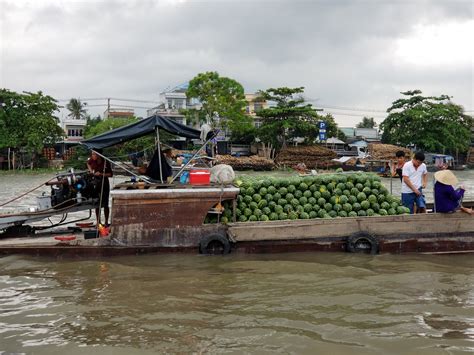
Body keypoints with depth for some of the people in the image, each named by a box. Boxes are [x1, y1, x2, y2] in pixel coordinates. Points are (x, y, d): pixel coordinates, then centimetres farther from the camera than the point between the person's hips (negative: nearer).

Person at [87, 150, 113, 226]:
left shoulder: (105, 162, -15)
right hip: (95, 184, 4)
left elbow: (110, 174, -11)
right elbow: (88, 163, 20)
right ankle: (98, 222, 19)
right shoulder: (92, 160, -4)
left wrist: (101, 174, -23)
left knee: (105, 204, -2)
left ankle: (106, 222, 9)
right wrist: (91, 170, 4)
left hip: (104, 184, -4)